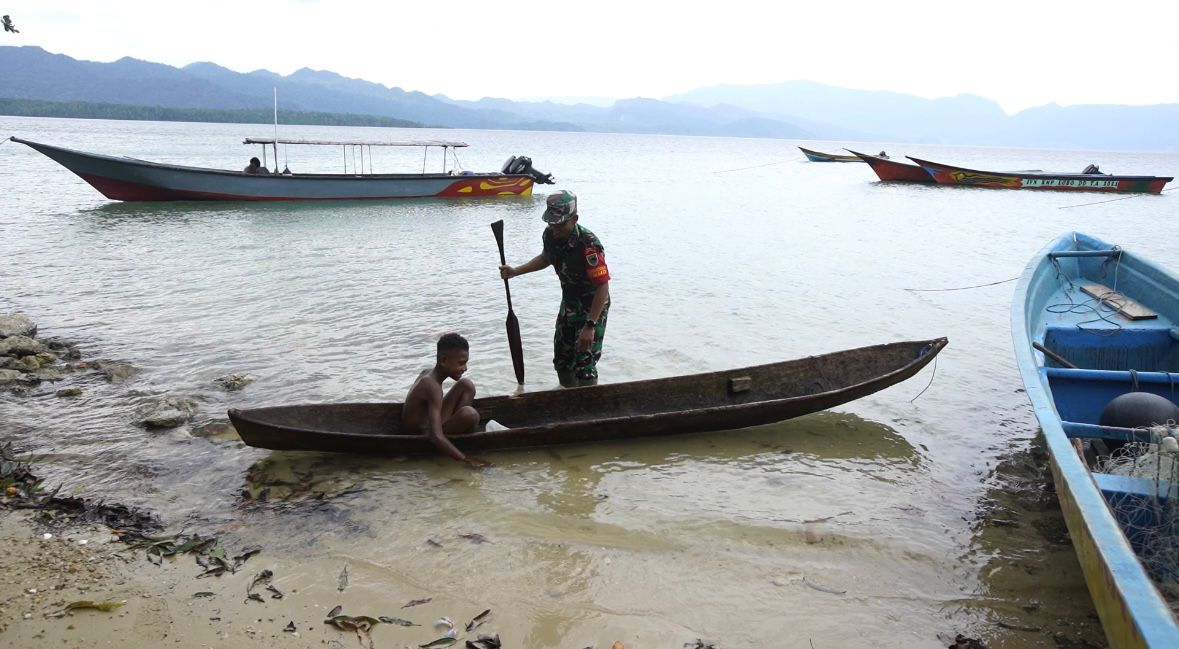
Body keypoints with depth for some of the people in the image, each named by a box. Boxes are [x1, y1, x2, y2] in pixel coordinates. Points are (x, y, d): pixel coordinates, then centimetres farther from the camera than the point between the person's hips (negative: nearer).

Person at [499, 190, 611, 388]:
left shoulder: (588, 245, -32)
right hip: (569, 303, 8)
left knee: (584, 366, -9)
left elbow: (603, 286, -31)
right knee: (562, 360, 17)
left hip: (593, 306, -8)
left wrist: (590, 326, -32)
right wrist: (515, 271, 7)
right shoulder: (550, 235, -9)